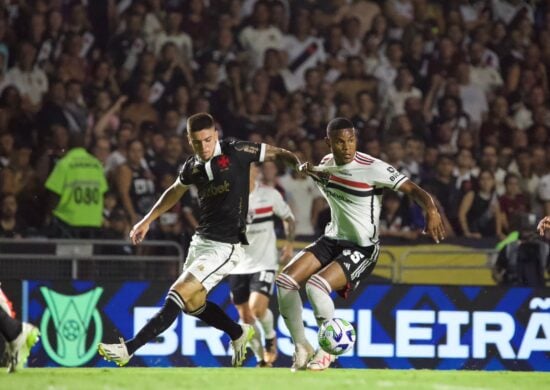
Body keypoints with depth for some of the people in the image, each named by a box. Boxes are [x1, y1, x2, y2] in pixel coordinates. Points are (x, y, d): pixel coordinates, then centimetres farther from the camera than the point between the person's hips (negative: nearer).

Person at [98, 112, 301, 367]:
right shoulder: (192, 167, 3)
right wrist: (147, 221, 25)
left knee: (178, 296, -15)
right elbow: (175, 191, 24)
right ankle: (239, 334, 39)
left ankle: (128, 349, -18)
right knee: (192, 303, 17)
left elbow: (276, 153, 0)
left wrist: (300, 166, -17)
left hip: (225, 247, -7)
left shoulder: (236, 152, -13)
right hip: (201, 240, 7)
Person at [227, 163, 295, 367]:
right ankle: (262, 360, 23)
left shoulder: (270, 194, -5)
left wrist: (290, 244, 2)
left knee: (257, 307, -22)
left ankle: (270, 337, 11)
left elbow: (288, 217, 10)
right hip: (238, 266, 2)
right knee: (245, 317, 5)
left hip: (264, 262, -2)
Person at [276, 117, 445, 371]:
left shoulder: (373, 168, -17)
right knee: (285, 282, -10)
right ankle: (302, 349, 5)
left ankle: (328, 350, -4)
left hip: (362, 248, -7)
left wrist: (431, 212, -41)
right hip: (332, 239, 7)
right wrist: (309, 172, 4)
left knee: (316, 286, -27)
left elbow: (414, 190, -21)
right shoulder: (326, 164, 3)